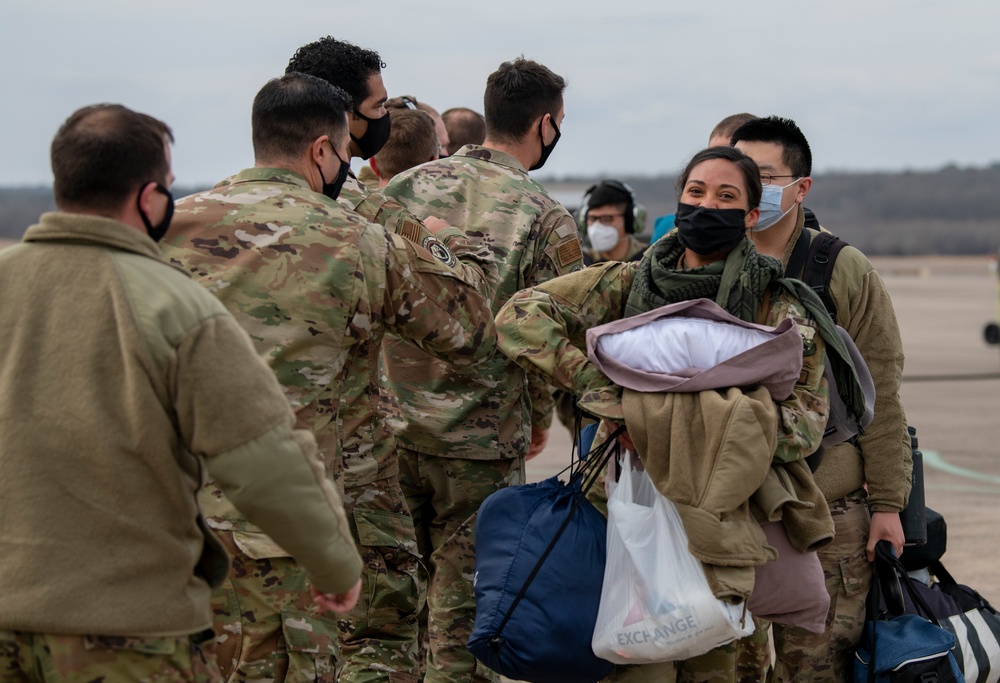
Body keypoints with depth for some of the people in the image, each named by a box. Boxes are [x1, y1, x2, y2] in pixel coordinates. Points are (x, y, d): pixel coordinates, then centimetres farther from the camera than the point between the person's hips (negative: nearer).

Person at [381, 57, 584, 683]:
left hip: (388, 426, 4)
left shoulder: (405, 187, 4)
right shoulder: (547, 220, -9)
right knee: (462, 608, 5)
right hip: (481, 443, -4)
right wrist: (539, 417, 10)